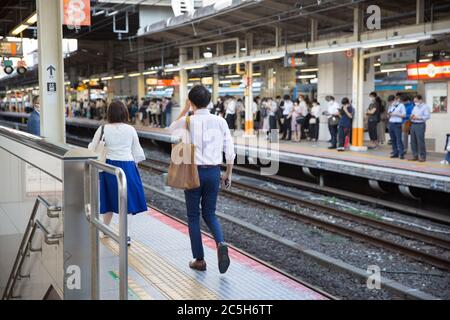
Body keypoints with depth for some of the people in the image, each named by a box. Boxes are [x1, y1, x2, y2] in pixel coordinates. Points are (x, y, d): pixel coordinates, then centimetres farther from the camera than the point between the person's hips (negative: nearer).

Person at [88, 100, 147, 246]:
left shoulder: (103, 129, -3)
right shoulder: (130, 129, -3)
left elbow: (91, 148, 3)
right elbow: (137, 152, 3)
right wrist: (135, 162, 21)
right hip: (127, 166, -1)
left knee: (110, 198, 18)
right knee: (127, 200, 5)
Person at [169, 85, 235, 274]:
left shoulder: (187, 122, -9)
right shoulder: (220, 122, -2)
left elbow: (172, 129, 16)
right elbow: (230, 151, 0)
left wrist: (185, 110, 14)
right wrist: (228, 173, 12)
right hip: (214, 172, 3)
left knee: (193, 216, 12)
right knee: (209, 213, 17)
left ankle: (199, 260, 14)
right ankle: (220, 244, -11)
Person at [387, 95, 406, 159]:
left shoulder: (401, 105, -1)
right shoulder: (391, 106, 18)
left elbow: (404, 115, -5)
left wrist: (396, 114, -12)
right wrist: (389, 114, 1)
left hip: (397, 124, -6)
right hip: (391, 123, 6)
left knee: (399, 139, -10)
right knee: (393, 139, 5)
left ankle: (401, 154, -10)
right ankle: (395, 153, 10)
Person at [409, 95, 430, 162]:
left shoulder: (425, 107, -4)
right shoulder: (415, 107, 20)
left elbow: (427, 116, -13)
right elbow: (412, 114, 27)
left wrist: (418, 117, -18)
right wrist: (412, 117, 3)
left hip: (420, 125, -7)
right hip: (413, 124, 7)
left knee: (420, 141, -8)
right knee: (413, 141, 6)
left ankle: (423, 157, -3)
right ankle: (415, 156, 14)